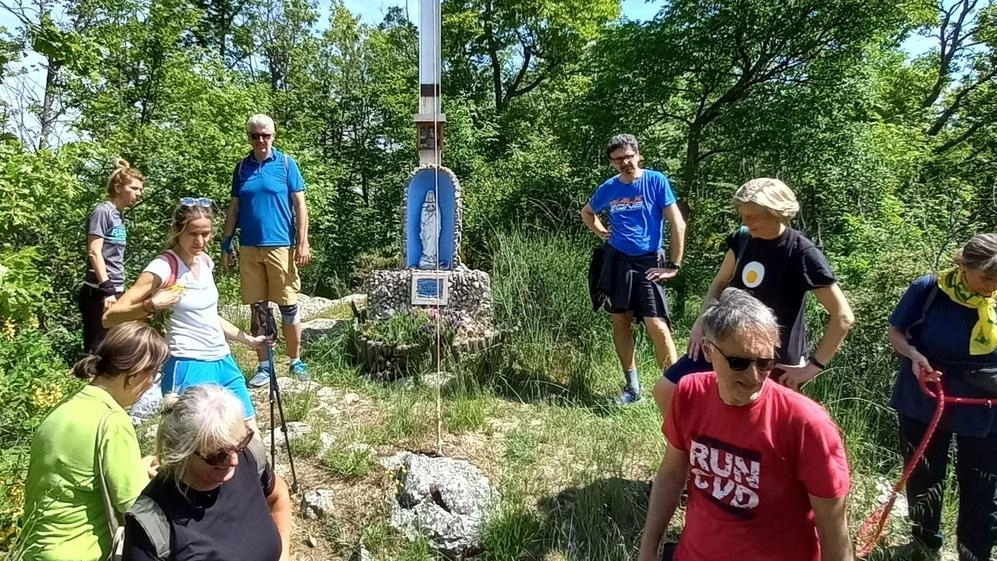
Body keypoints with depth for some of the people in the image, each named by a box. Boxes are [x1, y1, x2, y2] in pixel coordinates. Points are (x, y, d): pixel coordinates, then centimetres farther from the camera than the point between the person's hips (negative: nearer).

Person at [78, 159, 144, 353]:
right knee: (97, 349, -5)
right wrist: (107, 289, -20)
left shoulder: (119, 216, 14)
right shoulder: (103, 212, -10)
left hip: (116, 291, 8)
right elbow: (94, 252, -17)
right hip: (99, 293, -8)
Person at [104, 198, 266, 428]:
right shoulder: (164, 267, -14)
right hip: (189, 366, -8)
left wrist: (248, 339, 22)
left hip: (223, 361, 8)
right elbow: (110, 317, -17)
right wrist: (151, 305, -33)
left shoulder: (205, 261, 7)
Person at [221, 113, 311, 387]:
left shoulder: (286, 163, 0)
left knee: (288, 306, 2)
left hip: (280, 245, -3)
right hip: (249, 247, 3)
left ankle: (295, 362, 16)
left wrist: (303, 242, -8)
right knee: (258, 307, 8)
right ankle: (264, 366, 18)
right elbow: (234, 207, 13)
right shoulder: (242, 166, 9)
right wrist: (226, 243, 9)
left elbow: (300, 204, -2)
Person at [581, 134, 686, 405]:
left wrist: (674, 265, -11)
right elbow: (587, 212, 25)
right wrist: (600, 232, 7)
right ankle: (632, 386, 21)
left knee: (657, 326, -12)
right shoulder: (608, 189, 4)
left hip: (647, 262, -4)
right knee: (620, 323, 8)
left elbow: (678, 224, -9)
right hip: (615, 260, 4)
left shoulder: (656, 181, -7)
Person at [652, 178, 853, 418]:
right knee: (665, 391, 3)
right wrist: (703, 320, 1)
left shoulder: (803, 254, -20)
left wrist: (813, 366, -17)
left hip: (775, 361, -6)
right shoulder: (742, 238, -2)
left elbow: (843, 316, -18)